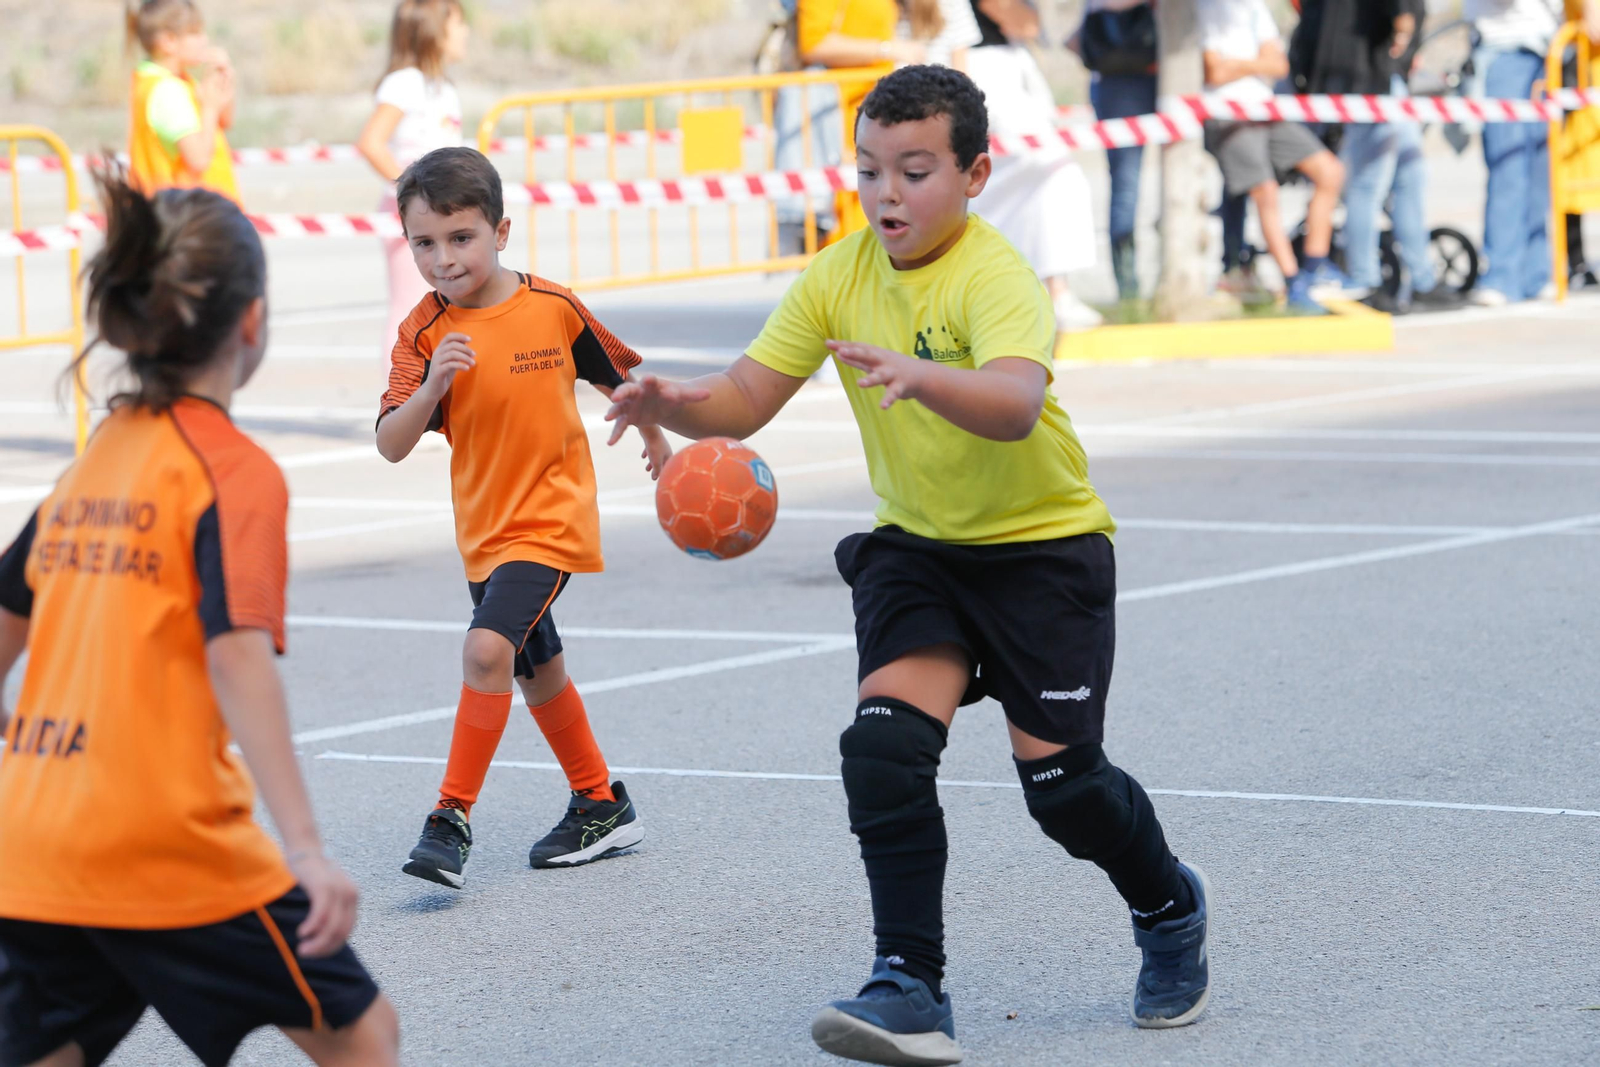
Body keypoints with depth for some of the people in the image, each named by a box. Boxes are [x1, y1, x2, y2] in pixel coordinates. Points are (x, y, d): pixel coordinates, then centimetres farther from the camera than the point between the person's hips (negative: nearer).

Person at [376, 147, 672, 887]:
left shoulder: (553, 308, -11)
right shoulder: (424, 333, -8)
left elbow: (615, 377, 8)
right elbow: (391, 446, -16)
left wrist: (655, 438, 21)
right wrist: (431, 387, -32)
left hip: (552, 518, -5)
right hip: (483, 528, 5)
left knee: (487, 648, -23)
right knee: (538, 673, 19)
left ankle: (452, 817, -16)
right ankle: (601, 807, 37)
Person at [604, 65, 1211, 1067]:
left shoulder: (998, 278, -24)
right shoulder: (839, 279, -5)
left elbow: (1016, 404, -42)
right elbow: (747, 399, -6)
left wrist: (919, 376, -60)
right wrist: (675, 404, -27)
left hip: (1042, 543, -4)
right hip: (914, 544, 5)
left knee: (1059, 777, -4)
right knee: (886, 744, -17)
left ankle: (1169, 908, 28)